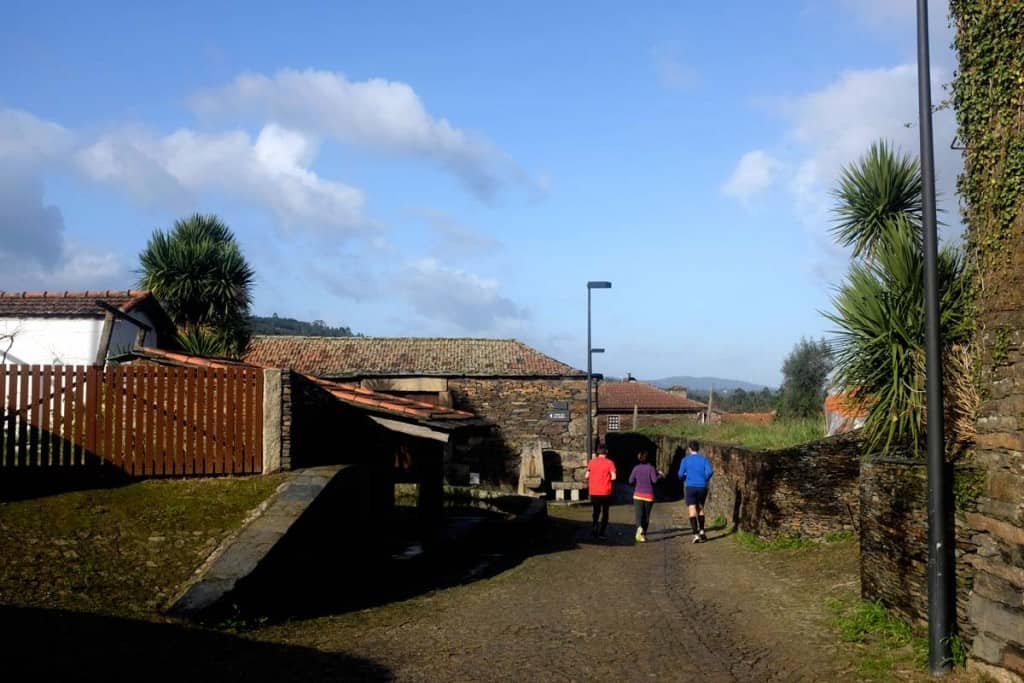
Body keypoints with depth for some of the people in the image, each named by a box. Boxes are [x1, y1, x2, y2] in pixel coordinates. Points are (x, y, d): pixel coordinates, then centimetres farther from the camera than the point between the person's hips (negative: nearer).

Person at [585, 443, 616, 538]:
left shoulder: (592, 461, 0)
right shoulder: (609, 462, -8)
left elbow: (587, 476, 0)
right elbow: (613, 477, -14)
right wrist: (607, 479, 5)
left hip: (594, 491, 2)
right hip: (605, 491, -2)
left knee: (596, 511, 18)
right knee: (605, 512, 11)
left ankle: (595, 529, 7)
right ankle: (602, 532, 10)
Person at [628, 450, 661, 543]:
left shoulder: (636, 468, 2)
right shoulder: (651, 468, -3)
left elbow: (631, 481, 0)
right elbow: (654, 480, -13)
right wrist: (659, 475, 6)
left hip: (638, 495, 0)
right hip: (649, 495, 0)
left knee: (639, 515, -7)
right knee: (646, 516, 13)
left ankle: (639, 528, -36)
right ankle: (643, 534, 18)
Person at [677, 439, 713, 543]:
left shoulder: (685, 459, -1)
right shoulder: (704, 459, 3)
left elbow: (681, 474, -6)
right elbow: (710, 472, -10)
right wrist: (705, 480, 9)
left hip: (690, 487, -2)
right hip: (702, 487, 2)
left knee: (692, 510, -5)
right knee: (700, 509, 22)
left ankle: (696, 535, -16)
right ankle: (701, 531, 19)